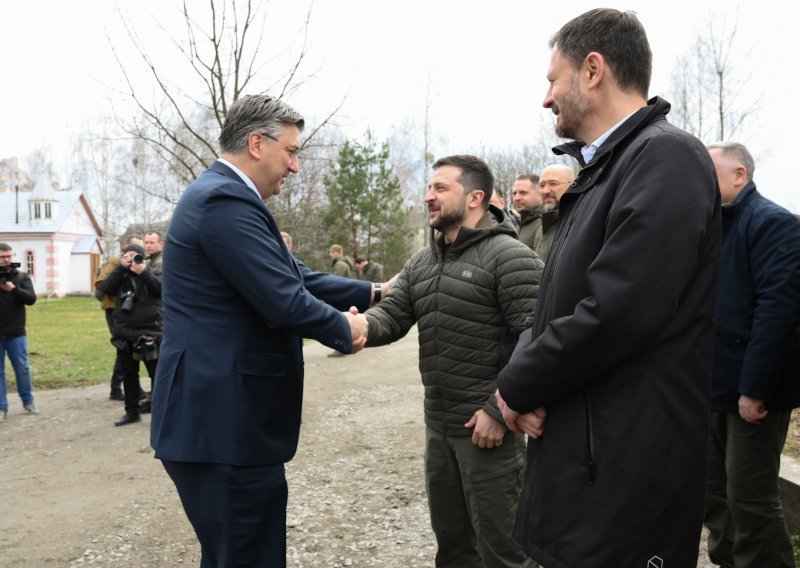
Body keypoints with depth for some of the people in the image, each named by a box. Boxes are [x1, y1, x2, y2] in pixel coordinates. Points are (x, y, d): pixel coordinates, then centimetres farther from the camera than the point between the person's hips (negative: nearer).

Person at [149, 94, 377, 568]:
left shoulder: (225, 197, 15)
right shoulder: (226, 201, -19)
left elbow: (295, 277, 18)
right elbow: (285, 301, -23)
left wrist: (372, 292, 17)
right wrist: (345, 329, -5)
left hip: (222, 419, 11)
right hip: (226, 426, -11)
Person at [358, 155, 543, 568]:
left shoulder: (510, 257, -13)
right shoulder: (421, 263, 12)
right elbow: (392, 315, 3)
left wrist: (499, 410, -20)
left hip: (487, 424, -7)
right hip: (438, 423, 7)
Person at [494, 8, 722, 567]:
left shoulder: (667, 157, -15)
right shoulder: (600, 171, 15)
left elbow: (616, 313, -25)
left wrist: (517, 387, -10)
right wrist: (523, 383, -5)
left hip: (625, 467, -9)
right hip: (576, 452, 9)